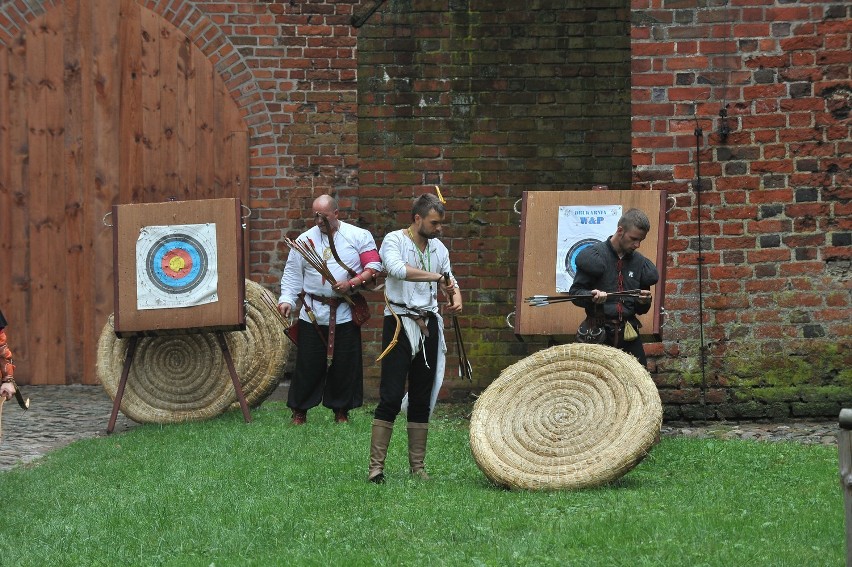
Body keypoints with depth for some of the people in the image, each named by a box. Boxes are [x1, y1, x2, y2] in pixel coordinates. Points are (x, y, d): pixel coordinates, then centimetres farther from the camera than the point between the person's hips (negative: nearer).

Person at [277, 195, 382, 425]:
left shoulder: (358, 236, 2)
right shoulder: (305, 240, 7)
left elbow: (374, 267, -2)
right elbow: (292, 275, 9)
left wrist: (352, 284, -15)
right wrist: (287, 300, -5)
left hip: (345, 314, -1)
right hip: (312, 314, 1)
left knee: (344, 364, 3)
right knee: (308, 363, 1)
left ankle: (341, 410, 15)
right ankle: (299, 412, 11)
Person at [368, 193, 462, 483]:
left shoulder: (438, 248, 11)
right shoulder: (394, 241, -8)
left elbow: (449, 281, 18)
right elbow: (397, 269, -28)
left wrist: (455, 299, -6)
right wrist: (437, 277, -28)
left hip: (428, 325, 6)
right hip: (400, 325, -6)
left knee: (422, 399, 8)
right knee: (391, 397, -10)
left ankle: (417, 466, 13)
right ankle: (376, 466, -8)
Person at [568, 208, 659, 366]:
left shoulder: (639, 262, 12)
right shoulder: (594, 256, -2)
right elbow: (575, 292, -3)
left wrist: (644, 302, -4)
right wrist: (591, 297, -23)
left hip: (628, 335, 4)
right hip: (598, 333, -4)